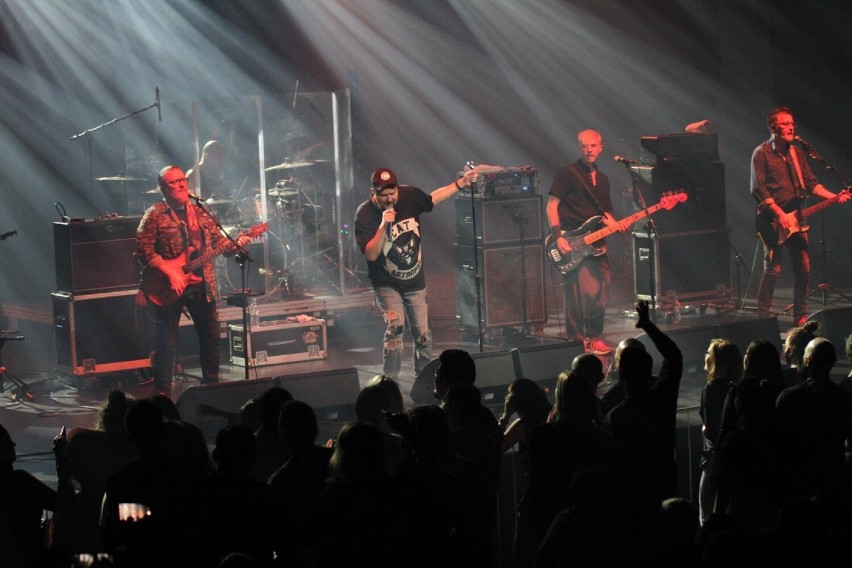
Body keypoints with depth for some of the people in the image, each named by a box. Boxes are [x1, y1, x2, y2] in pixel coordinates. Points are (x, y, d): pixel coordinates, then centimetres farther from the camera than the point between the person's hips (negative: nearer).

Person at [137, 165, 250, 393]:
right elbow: (143, 249, -13)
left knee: (211, 336, 11)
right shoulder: (155, 215, -6)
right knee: (167, 341, -3)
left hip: (202, 284, 6)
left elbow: (218, 241, 13)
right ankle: (162, 393, 4)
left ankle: (211, 383, 25)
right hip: (169, 287, -6)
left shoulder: (201, 212, 12)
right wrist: (170, 272, -20)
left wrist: (235, 245, -8)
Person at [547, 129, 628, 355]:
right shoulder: (568, 173, -4)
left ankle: (594, 337, 20)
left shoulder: (602, 179, 18)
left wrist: (616, 225, 1)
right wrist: (558, 237, -17)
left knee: (601, 294, 6)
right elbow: (552, 205, -8)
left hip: (596, 243, 7)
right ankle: (576, 340, -6)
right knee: (585, 293, -15)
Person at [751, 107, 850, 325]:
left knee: (803, 267, 3)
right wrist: (779, 214, -17)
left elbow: (810, 183, 14)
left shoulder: (797, 153, 16)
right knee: (773, 268, -9)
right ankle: (764, 317, -3)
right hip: (771, 218, -6)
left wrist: (834, 197, -1)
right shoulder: (762, 153, -5)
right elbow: (758, 189, -11)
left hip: (794, 218, 6)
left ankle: (800, 316, 12)